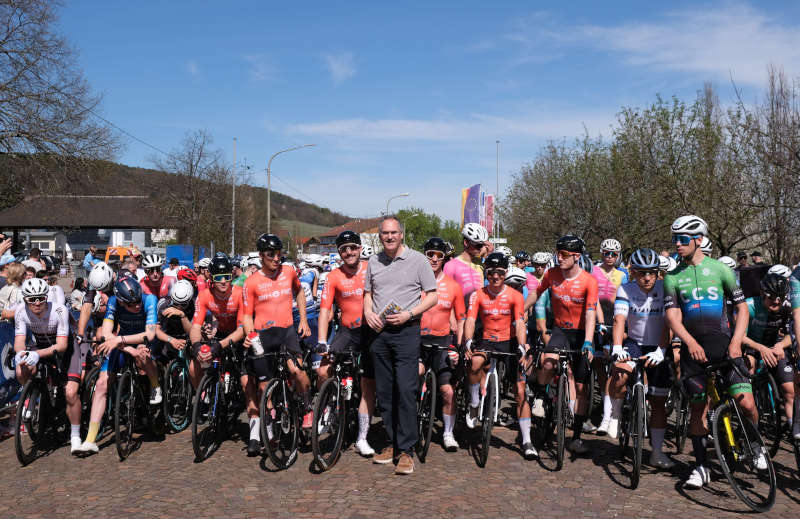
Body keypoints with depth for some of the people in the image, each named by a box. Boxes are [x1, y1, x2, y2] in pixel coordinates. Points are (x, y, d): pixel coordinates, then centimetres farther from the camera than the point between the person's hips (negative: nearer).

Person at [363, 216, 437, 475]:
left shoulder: (418, 260, -1)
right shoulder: (373, 262, 12)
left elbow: (432, 296, -1)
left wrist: (408, 314, -14)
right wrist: (368, 313, -1)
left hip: (406, 331, -5)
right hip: (379, 332, 5)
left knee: (405, 390, -10)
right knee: (384, 392, 9)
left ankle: (406, 450, -3)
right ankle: (393, 443, 21)